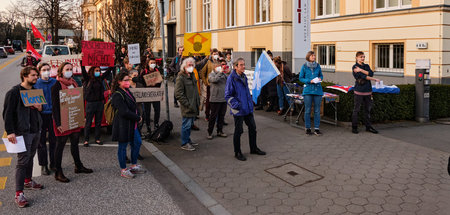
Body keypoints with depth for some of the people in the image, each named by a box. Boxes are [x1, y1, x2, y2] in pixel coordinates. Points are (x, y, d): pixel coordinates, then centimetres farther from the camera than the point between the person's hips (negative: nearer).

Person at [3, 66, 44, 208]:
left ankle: (28, 181, 37)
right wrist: (10, 131, -19)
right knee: (22, 161, -6)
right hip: (22, 132, -7)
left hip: (35, 130, 7)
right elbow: (7, 113, -13)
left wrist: (40, 107, -1)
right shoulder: (14, 92, -10)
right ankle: (19, 193, -1)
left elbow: (41, 107, 24)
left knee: (30, 157, 19)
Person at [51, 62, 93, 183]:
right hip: (63, 121, -7)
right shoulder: (57, 85, -12)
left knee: (75, 142, 17)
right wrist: (58, 123, -19)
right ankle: (58, 173, 9)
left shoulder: (74, 83, 10)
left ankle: (78, 166, 31)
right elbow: (55, 106, -15)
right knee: (60, 145, 1)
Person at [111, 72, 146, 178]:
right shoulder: (117, 95, -19)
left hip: (132, 124, 10)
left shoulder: (127, 91, 11)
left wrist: (137, 116, 1)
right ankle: (123, 170, 17)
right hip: (122, 125, -10)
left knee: (137, 143, 16)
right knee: (123, 146, 4)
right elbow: (124, 112, -24)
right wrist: (138, 118, -14)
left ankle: (134, 166, 30)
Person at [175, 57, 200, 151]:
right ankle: (184, 144, 10)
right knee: (186, 124, -1)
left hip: (193, 106, 8)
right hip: (187, 107, -8)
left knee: (190, 124, 18)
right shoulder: (181, 77, -14)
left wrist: (198, 101, 17)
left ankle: (188, 140, 31)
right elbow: (178, 94, -18)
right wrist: (188, 104, -19)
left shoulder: (192, 75, 14)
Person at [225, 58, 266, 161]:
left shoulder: (244, 77, 10)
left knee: (252, 128, 15)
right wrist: (237, 105, -21)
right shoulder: (231, 78, -14)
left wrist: (250, 102, 17)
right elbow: (228, 95, -15)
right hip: (238, 110, -8)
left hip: (248, 109, 8)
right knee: (238, 131, 3)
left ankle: (253, 148, 32)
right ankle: (237, 152, 17)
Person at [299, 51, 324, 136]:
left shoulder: (318, 66, 5)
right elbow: (300, 78, 2)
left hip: (317, 90, 2)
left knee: (317, 110, 4)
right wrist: (309, 81, -12)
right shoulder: (304, 66, -1)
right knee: (307, 110, 3)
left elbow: (321, 75, 17)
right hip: (308, 90, -2)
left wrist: (320, 78, -6)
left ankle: (316, 128, 13)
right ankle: (307, 128, 14)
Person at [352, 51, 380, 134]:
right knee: (356, 109, -1)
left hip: (368, 90, 5)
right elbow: (363, 76, -13)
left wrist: (361, 70, -15)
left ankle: (368, 126, 18)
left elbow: (371, 73, -5)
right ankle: (354, 127, 7)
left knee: (367, 109, 9)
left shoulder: (366, 66, 14)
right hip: (359, 91, -5)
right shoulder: (355, 67, -3)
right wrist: (374, 79, -12)